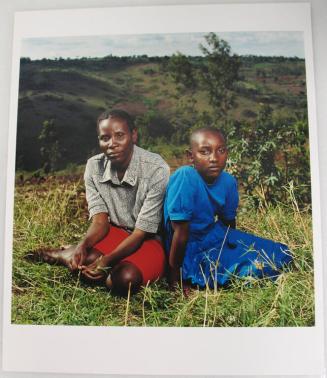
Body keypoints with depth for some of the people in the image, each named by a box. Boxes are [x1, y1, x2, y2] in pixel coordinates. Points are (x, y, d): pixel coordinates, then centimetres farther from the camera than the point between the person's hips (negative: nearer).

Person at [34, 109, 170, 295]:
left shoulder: (156, 169, -24)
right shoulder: (94, 166, -8)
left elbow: (142, 232, -21)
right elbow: (100, 222, -9)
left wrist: (107, 260, -33)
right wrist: (82, 245, -30)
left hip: (150, 239, -3)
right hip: (115, 232, 3)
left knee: (125, 279, -32)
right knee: (88, 257, -30)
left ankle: (65, 255, -5)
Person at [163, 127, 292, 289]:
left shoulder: (228, 181, -7)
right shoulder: (185, 177, -27)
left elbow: (228, 223, 10)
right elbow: (181, 233, -23)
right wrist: (174, 279, -17)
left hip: (216, 236, 7)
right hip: (191, 250, -7)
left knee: (280, 255, 8)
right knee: (257, 267, -22)